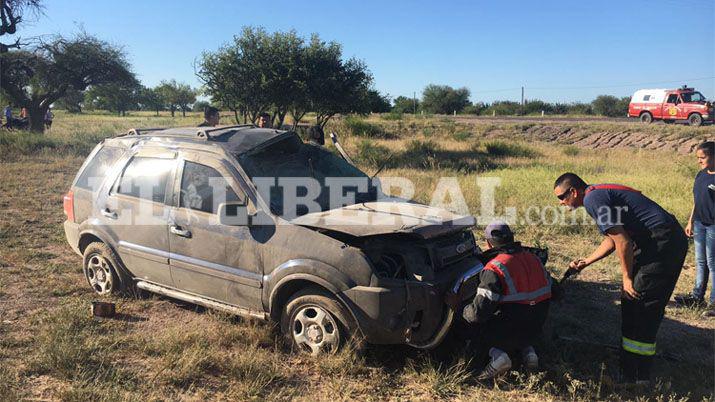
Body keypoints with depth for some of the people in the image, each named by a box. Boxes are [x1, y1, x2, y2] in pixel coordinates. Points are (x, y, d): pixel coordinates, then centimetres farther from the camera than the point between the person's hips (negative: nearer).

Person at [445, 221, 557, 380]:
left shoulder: (494, 268, -19)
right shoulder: (534, 259, 4)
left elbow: (478, 312, -22)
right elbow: (554, 289, 17)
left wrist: (458, 306, -4)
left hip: (512, 333, -7)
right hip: (535, 330, 7)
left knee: (463, 325, 9)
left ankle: (497, 353, -10)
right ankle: (527, 349, 12)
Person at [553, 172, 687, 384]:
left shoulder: (592, 199, -14)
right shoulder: (601, 193, 18)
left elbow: (623, 242, -18)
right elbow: (612, 238, 25)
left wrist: (627, 278, -10)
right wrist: (585, 261, 27)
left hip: (662, 245, -10)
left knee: (641, 309, -6)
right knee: (631, 303, 16)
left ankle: (636, 377, 2)